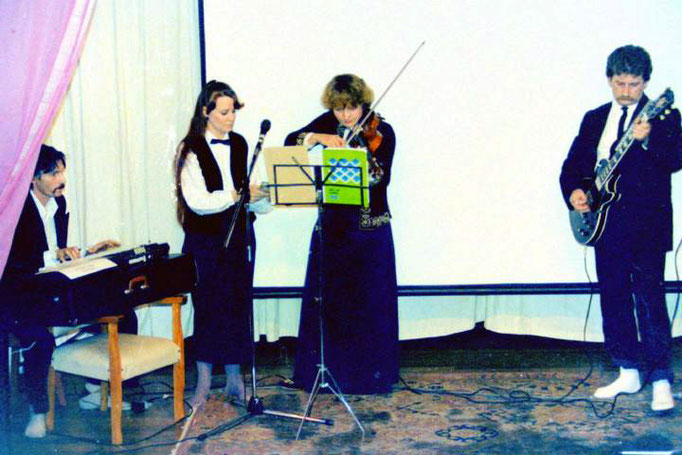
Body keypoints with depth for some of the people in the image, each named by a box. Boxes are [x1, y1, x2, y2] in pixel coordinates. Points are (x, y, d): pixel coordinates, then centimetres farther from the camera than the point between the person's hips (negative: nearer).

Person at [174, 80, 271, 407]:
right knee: (208, 308, 0)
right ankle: (204, 382, 13)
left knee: (238, 306, 7)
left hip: (239, 235, 5)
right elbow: (197, 201, -17)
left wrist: (259, 196, -2)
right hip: (205, 239, -4)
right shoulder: (191, 150, -7)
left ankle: (234, 378, 17)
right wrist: (238, 195, -19)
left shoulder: (239, 145, 9)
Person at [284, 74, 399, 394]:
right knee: (325, 298, 7)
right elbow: (290, 141, -3)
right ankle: (323, 367, 20)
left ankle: (371, 371, 13)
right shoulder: (327, 123, 5)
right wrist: (318, 137, -18)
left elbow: (381, 178, -18)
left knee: (370, 301, 1)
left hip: (369, 226, -3)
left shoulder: (381, 131, -6)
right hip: (332, 223, 3)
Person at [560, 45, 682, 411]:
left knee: (649, 298, -10)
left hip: (647, 226, -5)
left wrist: (647, 139, -34)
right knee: (613, 299, 10)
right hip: (606, 224, 6)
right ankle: (628, 374, 22)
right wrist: (573, 191, -4)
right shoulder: (594, 119, 14)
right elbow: (572, 164, 16)